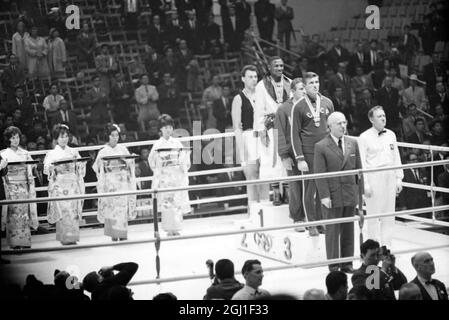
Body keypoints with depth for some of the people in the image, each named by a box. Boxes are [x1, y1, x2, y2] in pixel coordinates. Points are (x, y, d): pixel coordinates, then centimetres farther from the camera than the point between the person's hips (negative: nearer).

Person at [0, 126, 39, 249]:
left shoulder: (25, 154, 12)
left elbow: (29, 172, 11)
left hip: (24, 187, 2)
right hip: (10, 187, -2)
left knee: (24, 214, -1)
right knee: (13, 214, -7)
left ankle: (25, 241, 2)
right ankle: (14, 242, -5)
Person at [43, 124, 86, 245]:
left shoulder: (73, 152, 14)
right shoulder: (52, 154, 6)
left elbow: (80, 169, 10)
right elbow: (47, 168, -6)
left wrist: (82, 163, -11)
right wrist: (54, 167, -26)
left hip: (73, 184, 2)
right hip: (59, 185, -2)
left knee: (74, 211, -4)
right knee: (63, 211, -10)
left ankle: (73, 237, 1)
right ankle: (65, 238, -9)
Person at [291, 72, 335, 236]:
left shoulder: (327, 103, 8)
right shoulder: (298, 107, -2)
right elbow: (295, 134, -3)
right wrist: (299, 159, -8)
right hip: (308, 153, -3)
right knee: (310, 188, 0)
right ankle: (311, 224, 7)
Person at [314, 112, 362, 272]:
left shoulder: (352, 143, 8)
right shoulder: (321, 147, -7)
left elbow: (358, 169, 11)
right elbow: (319, 174, -9)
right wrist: (324, 196, -14)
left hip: (350, 195, 4)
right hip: (332, 195, -4)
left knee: (348, 230, 10)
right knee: (332, 231, 2)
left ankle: (347, 264, 19)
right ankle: (333, 266, 10)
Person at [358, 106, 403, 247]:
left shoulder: (391, 135, 10)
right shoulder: (365, 137, -5)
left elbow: (396, 158, 14)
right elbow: (362, 162, -7)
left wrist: (399, 178, 9)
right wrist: (365, 184, -12)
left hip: (390, 177, 5)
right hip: (373, 177, -5)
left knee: (389, 214, 7)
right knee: (374, 214, -1)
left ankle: (387, 246, 15)